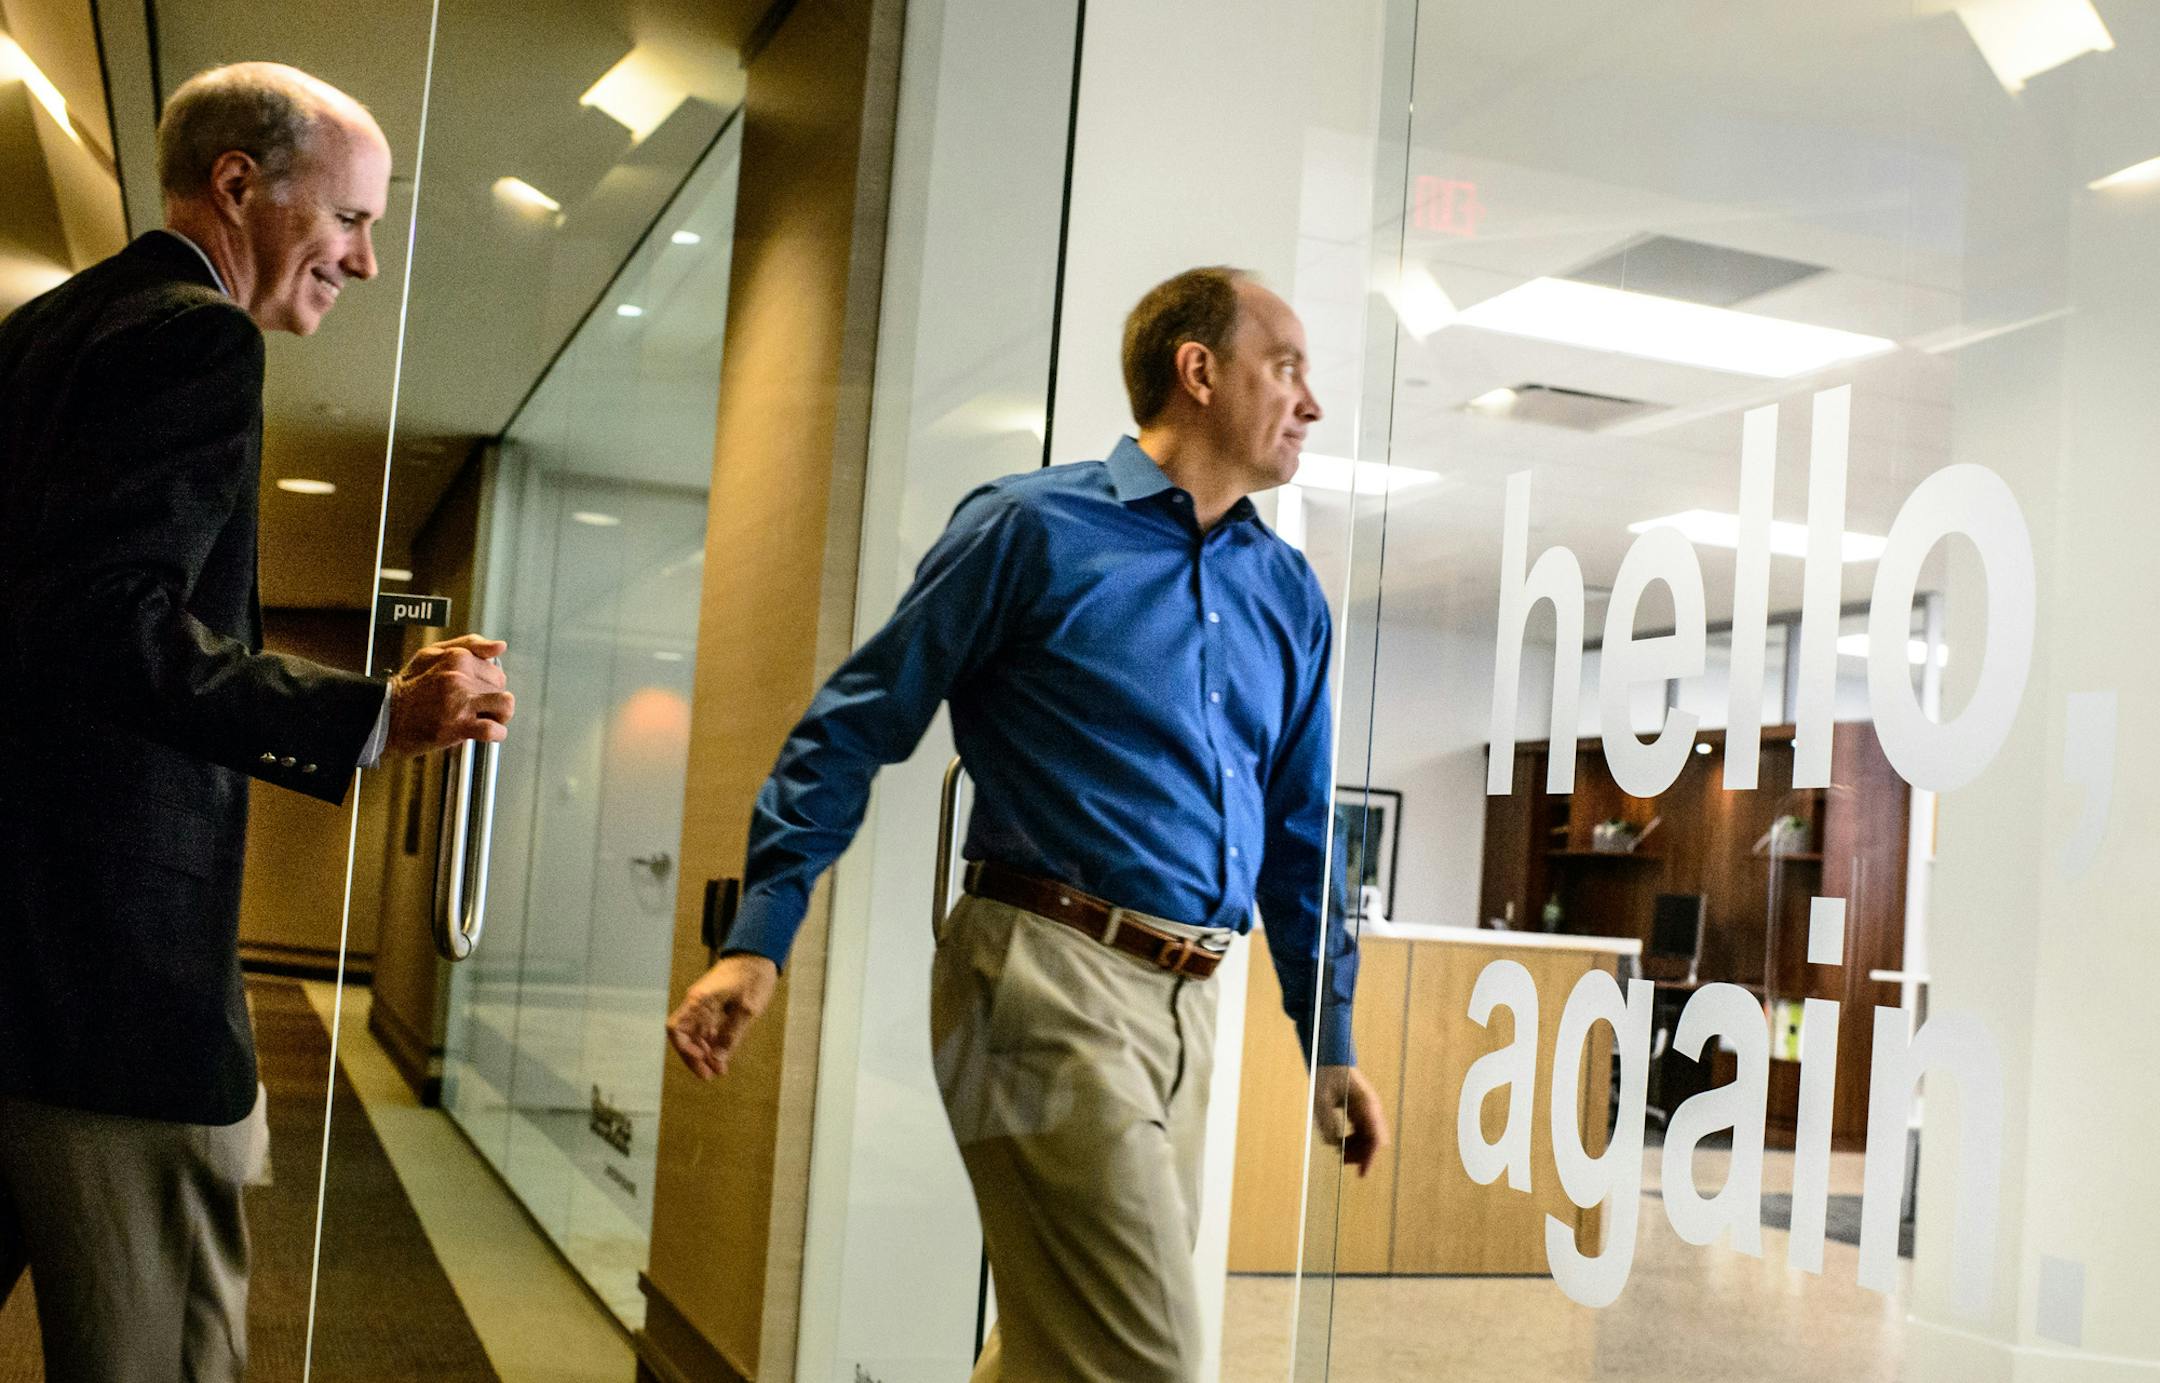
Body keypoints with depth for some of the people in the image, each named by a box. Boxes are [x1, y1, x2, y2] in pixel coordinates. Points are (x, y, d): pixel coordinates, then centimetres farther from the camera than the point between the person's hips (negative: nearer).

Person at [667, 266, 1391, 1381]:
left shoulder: (1288, 595, 15)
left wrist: (1332, 1045, 20)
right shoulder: (1030, 527, -3)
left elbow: (1299, 835, 21)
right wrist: (758, 938, -11)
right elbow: (856, 727, -3)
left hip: (1188, 1002, 7)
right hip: (1052, 979, -7)